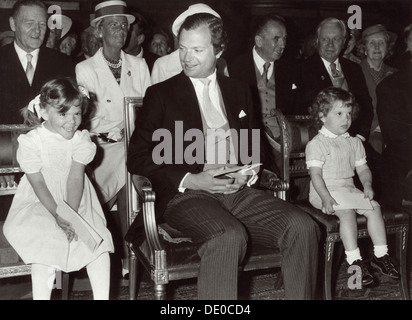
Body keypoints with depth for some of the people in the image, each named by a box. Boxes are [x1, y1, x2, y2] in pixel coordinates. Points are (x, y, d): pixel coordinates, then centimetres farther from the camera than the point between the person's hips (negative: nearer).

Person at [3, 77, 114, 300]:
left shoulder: (81, 140, -5)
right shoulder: (31, 142, -13)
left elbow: (75, 178, -13)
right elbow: (38, 185, -15)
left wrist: (72, 216, -23)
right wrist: (58, 216, -23)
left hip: (77, 203, 3)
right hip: (38, 205, -2)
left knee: (99, 243, -12)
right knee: (45, 246, -25)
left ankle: (102, 297, -3)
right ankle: (41, 295, -12)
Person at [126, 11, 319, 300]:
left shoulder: (239, 91, 18)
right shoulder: (161, 94, 6)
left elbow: (254, 145, 25)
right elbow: (138, 157, 1)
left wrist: (248, 173, 0)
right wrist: (190, 180, -12)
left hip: (238, 191, 4)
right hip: (186, 194, -4)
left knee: (303, 227, -20)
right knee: (229, 237, -35)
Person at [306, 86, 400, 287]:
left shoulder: (354, 143, 14)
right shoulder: (316, 144, -7)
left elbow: (362, 168, 14)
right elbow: (315, 174, -13)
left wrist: (367, 185, -7)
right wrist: (326, 198, -25)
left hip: (349, 189, 6)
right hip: (326, 191, -6)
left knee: (374, 207, -12)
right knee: (347, 212, -29)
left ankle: (381, 255, -3)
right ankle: (354, 260, -27)